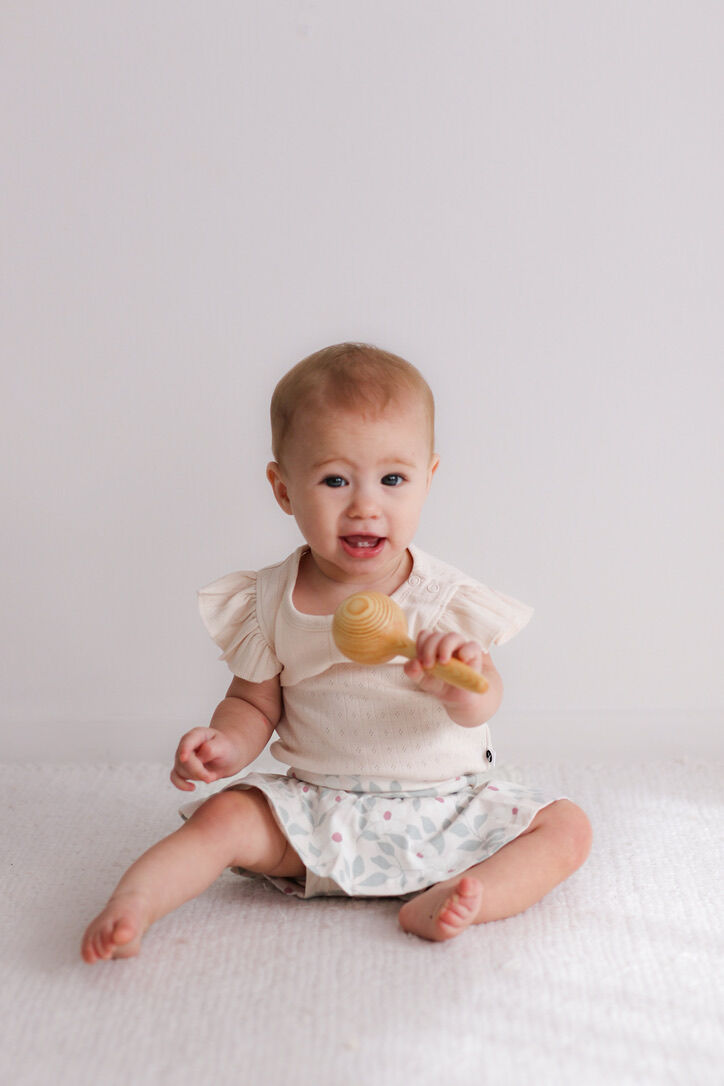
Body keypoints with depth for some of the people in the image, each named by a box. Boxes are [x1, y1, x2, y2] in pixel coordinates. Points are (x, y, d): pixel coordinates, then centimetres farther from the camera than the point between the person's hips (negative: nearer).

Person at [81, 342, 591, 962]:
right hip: (319, 815, 0)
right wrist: (227, 743, -19)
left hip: (445, 804, 0)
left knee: (567, 827, -15)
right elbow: (255, 703, 4)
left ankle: (440, 904, -31)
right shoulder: (271, 602, -5)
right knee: (225, 817, -20)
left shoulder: (443, 598, -8)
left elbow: (482, 707, -14)